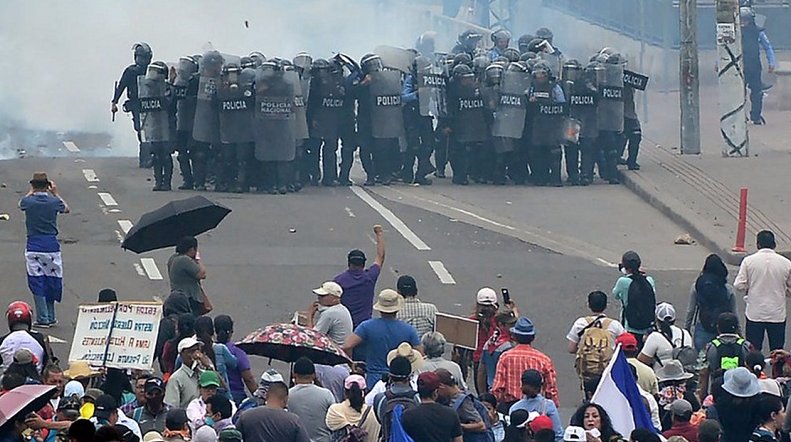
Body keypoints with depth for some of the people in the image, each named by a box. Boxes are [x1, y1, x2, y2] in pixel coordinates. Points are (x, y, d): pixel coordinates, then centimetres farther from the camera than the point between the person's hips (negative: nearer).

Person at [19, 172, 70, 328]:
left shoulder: (28, 202, -6)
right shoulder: (54, 202, -4)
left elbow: (21, 204, 20)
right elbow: (67, 209, 19)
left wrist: (31, 192, 32)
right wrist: (55, 193, 28)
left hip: (33, 246, -1)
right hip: (51, 244, 1)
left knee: (37, 283, 1)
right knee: (51, 281, 12)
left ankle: (43, 318, -3)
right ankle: (50, 317, 17)